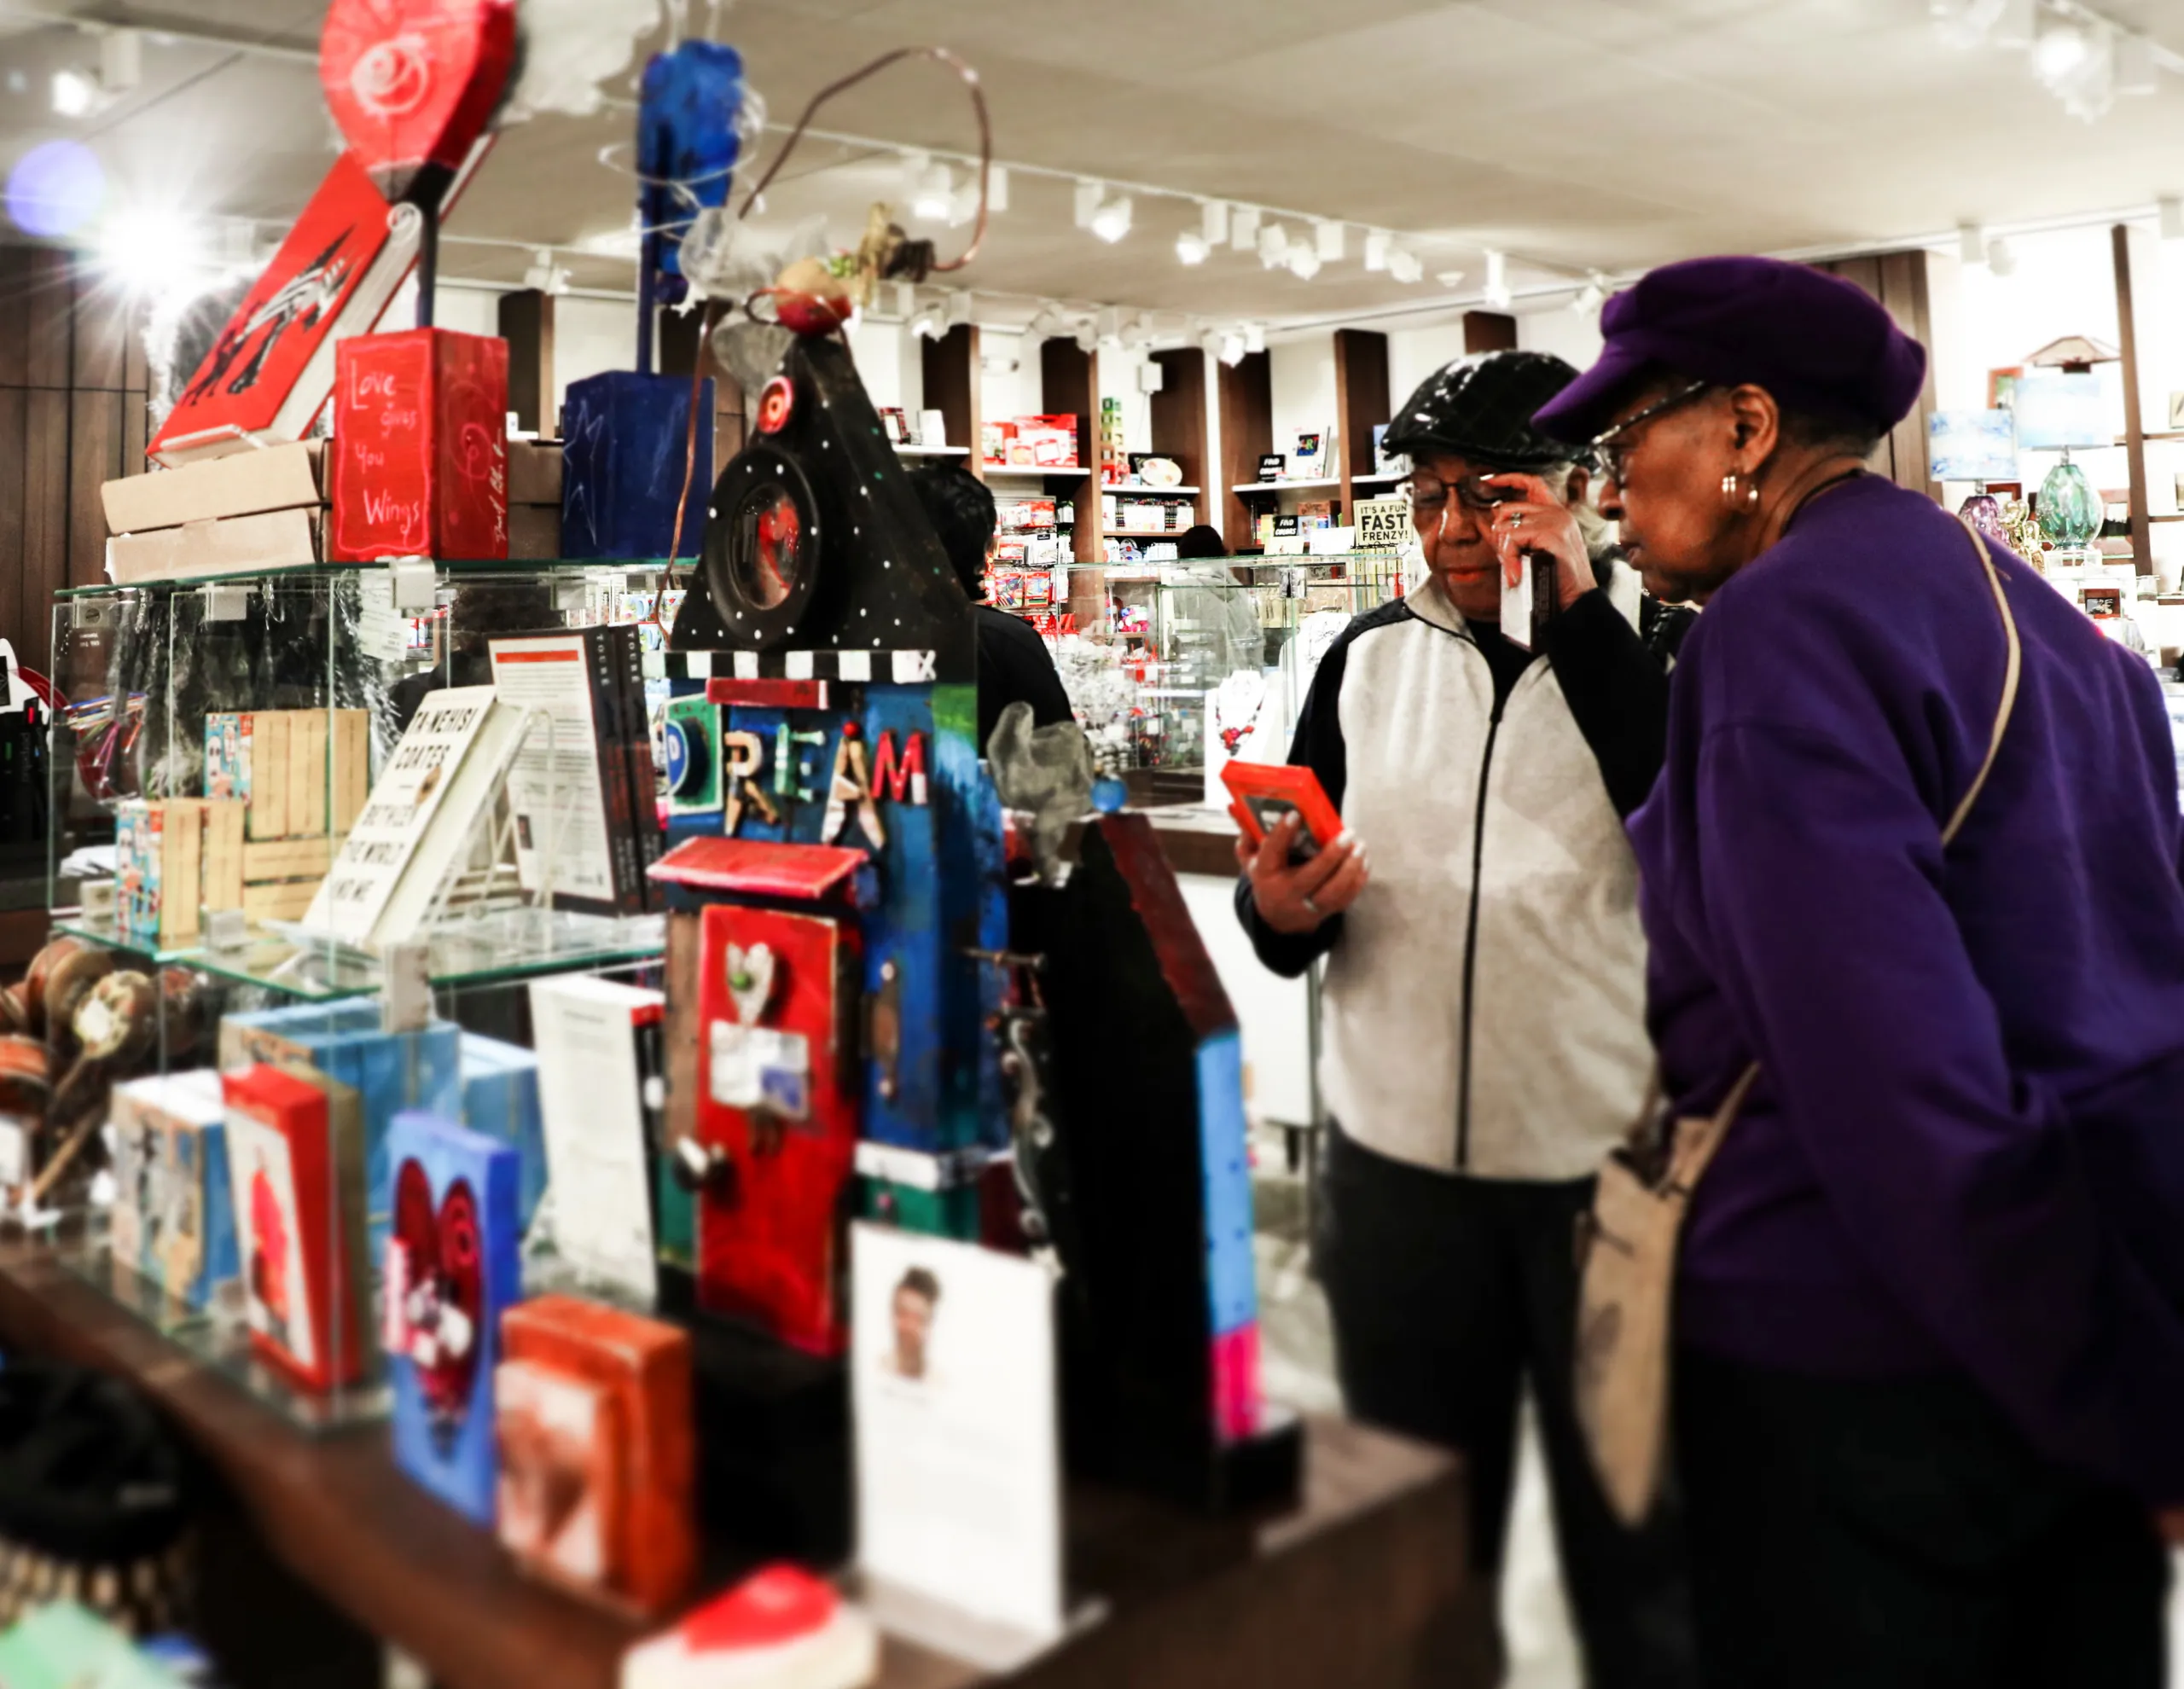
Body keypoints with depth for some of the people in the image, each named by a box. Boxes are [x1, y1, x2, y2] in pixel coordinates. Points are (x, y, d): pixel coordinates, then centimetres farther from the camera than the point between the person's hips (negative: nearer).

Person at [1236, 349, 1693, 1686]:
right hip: (1400, 1159, 3)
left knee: (1638, 1533, 13)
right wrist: (1279, 912, -12)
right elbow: (1297, 920, 11)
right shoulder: (1370, 658, 8)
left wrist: (1576, 607, -19)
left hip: (1612, 1159, -3)